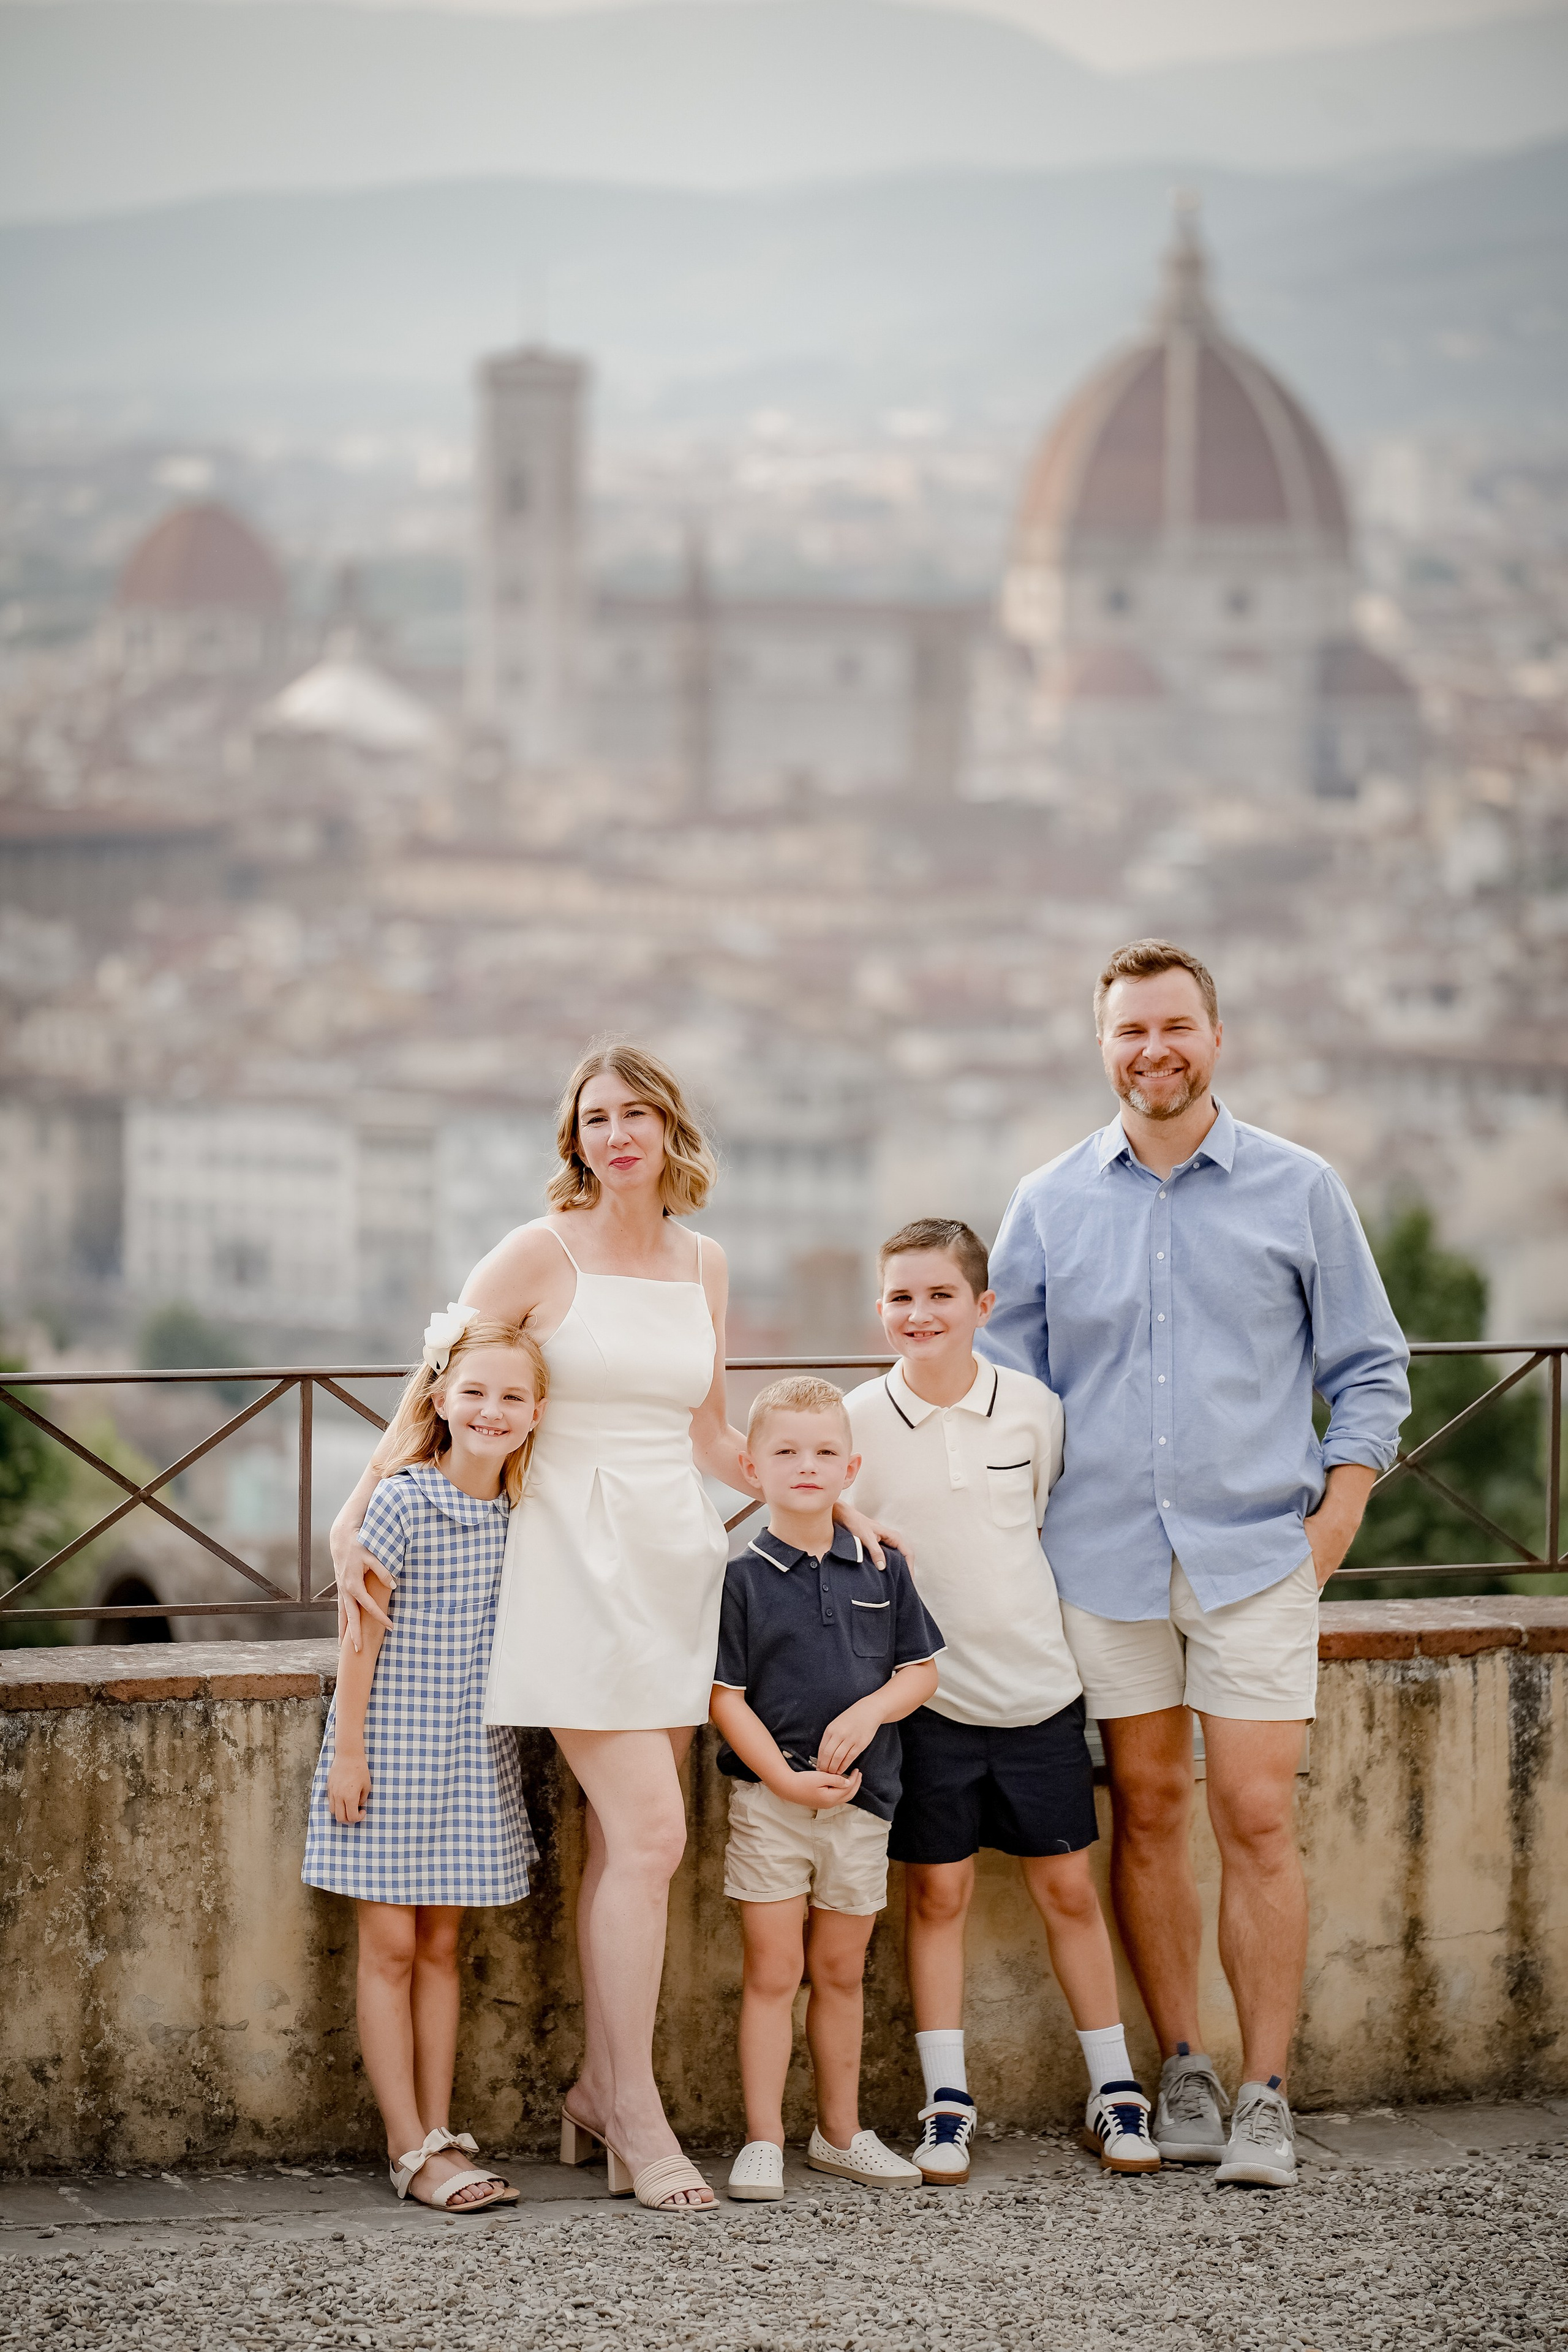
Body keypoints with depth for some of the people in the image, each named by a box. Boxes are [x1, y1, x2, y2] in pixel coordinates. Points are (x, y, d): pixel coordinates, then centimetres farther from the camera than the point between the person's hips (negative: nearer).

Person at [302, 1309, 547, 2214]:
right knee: (391, 1945, 1)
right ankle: (412, 2150, 3)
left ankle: (441, 2134, 15)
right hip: (393, 1748, -5)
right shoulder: (404, 1502, -12)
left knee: (442, 1944, 11)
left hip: (474, 1756, 5)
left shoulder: (523, 1512, 4)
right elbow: (363, 1632, -9)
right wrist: (349, 1749, -10)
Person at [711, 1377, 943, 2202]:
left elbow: (920, 1671, 8)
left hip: (861, 1799, 3)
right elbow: (725, 1696, -7)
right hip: (768, 1799, -3)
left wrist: (868, 1711, -11)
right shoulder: (741, 1577, -5)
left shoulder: (882, 1568, 5)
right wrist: (785, 1778, -16)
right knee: (773, 1971, -2)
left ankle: (840, 2133, 23)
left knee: (840, 1971, 13)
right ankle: (763, 2141, 3)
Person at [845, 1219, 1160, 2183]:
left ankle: (1116, 2093, 16)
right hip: (926, 1694, -1)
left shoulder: (1034, 1406, -3)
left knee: (1069, 1890, 7)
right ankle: (947, 2104, 11)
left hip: (1037, 1686, 1)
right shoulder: (860, 1423, -6)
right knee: (938, 1892, 3)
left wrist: (1014, 1620, 8)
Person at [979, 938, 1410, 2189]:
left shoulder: (1299, 1190, 3)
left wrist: (1339, 1511, -1)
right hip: (1105, 1554, 2)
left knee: (1258, 1820, -6)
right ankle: (1183, 2073, 16)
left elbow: (1368, 1366, 8)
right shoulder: (1049, 1204, 7)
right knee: (1147, 1810, 5)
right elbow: (1001, 1384, 12)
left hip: (1257, 1554, -2)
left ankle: (1266, 2098, 0)